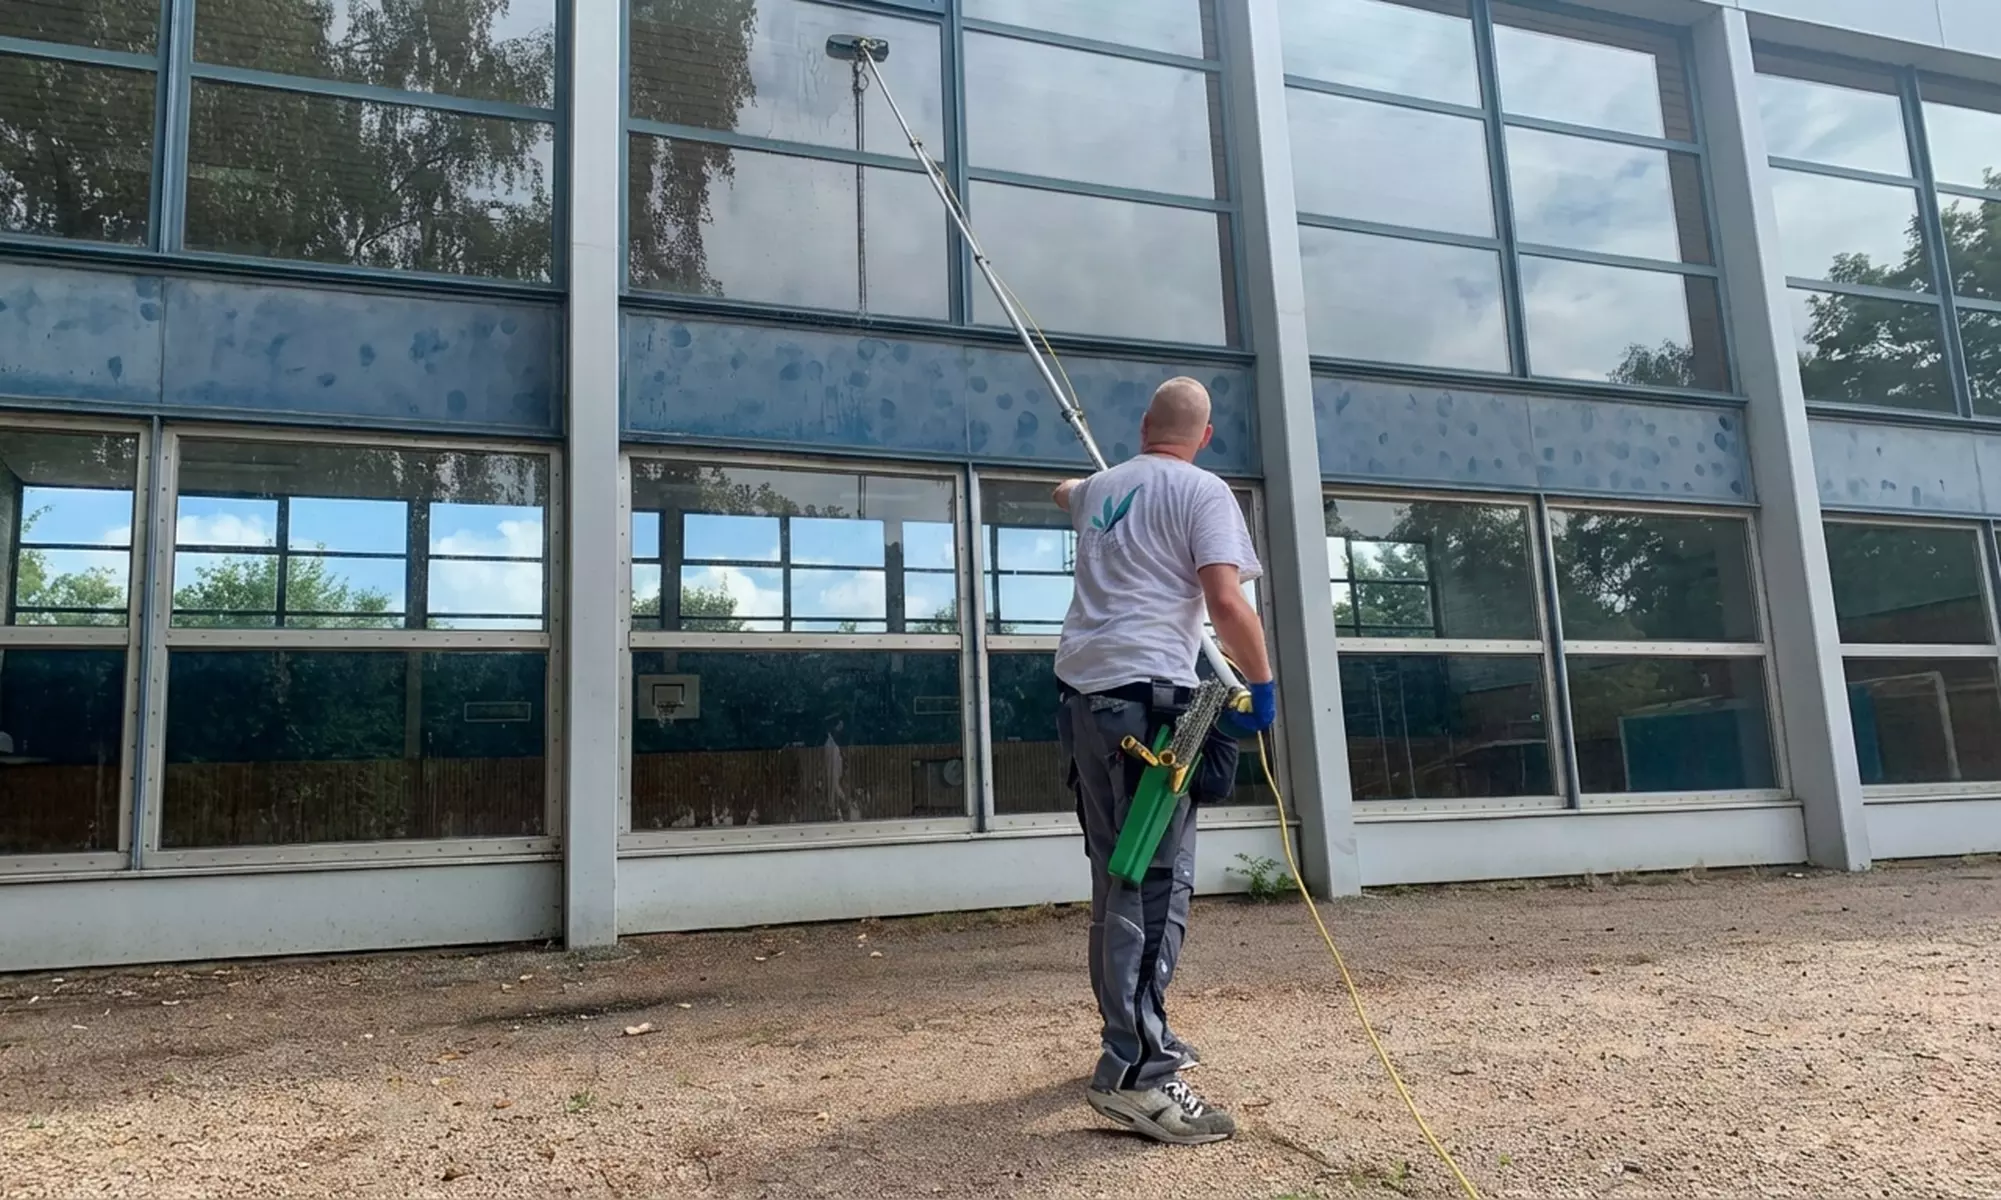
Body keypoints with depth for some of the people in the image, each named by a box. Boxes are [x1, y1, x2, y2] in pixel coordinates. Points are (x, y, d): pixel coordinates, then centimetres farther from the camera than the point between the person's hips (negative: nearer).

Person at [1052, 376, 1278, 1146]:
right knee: (1157, 879, -10)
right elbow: (1225, 600, -15)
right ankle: (1134, 1073, -14)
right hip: (1147, 694, -8)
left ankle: (1138, 1035, 26)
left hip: (1082, 690, 8)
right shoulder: (1203, 492, -2)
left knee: (1118, 876, 16)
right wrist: (1262, 686, -5)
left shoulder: (1100, 488, 19)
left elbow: (1062, 492, 46)